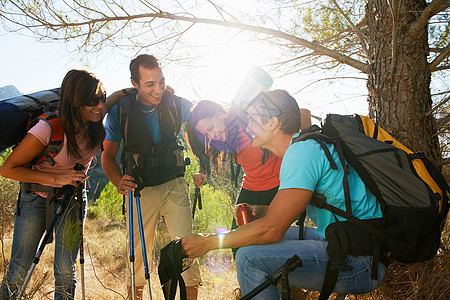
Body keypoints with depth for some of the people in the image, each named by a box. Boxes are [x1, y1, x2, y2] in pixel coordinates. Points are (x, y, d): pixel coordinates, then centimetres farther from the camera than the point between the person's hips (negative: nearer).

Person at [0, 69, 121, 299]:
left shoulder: (97, 120, -12)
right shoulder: (49, 128, -27)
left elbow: (119, 95, 9)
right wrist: (57, 178, -27)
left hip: (73, 197, 3)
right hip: (36, 197, -3)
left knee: (65, 271, 1)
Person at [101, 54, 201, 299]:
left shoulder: (176, 104, -8)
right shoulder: (120, 111, -8)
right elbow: (108, 154, 0)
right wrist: (118, 181, -20)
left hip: (174, 186, 1)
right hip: (139, 189, 0)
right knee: (139, 249, 5)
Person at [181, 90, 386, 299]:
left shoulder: (302, 152, -20)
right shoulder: (307, 145, 12)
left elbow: (272, 228, -23)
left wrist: (208, 243, -14)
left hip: (360, 261, -10)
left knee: (249, 257, -19)